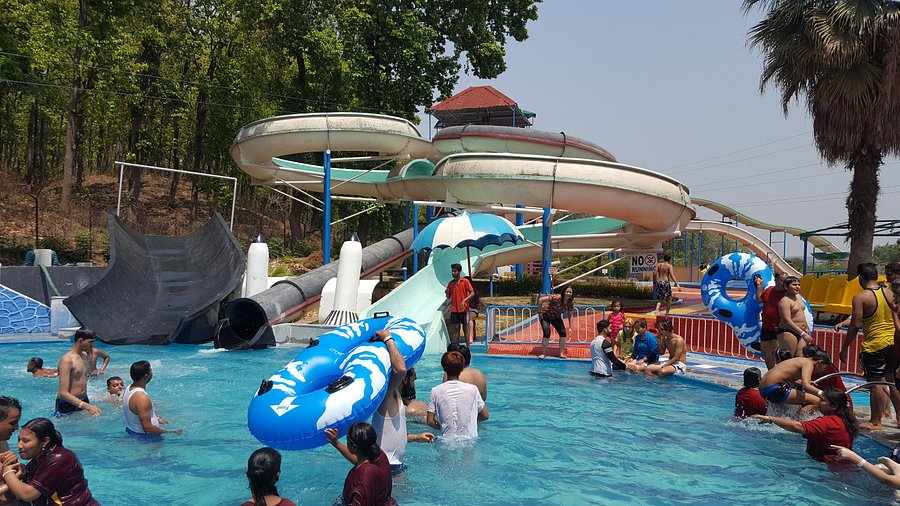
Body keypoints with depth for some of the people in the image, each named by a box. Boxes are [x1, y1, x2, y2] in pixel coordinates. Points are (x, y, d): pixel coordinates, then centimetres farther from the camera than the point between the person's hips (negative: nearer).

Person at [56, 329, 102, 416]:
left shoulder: (84, 356, 9)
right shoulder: (67, 360, -18)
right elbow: (63, 393, -25)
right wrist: (86, 406, -35)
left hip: (84, 400, 7)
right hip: (68, 404, -7)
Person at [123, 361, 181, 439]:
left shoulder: (129, 388, -1)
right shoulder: (142, 398, -30)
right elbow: (147, 428, -28)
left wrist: (157, 418, 12)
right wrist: (171, 431, -21)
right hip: (143, 436, -9)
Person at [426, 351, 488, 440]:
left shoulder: (436, 391, -2)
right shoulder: (472, 389, -2)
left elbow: (430, 421, -2)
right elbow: (485, 415, 7)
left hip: (447, 439, 0)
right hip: (470, 439, 0)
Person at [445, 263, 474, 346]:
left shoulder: (465, 281, -1)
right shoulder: (450, 283, 11)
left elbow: (472, 293, -5)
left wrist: (464, 300, -18)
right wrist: (447, 293, -6)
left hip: (464, 309, -4)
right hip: (454, 310, 4)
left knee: (466, 327, 0)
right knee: (454, 329, 4)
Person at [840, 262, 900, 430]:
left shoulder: (860, 298, -12)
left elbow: (856, 326, -15)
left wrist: (844, 348, -8)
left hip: (874, 345, -6)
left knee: (876, 383, -1)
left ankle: (875, 422, 5)